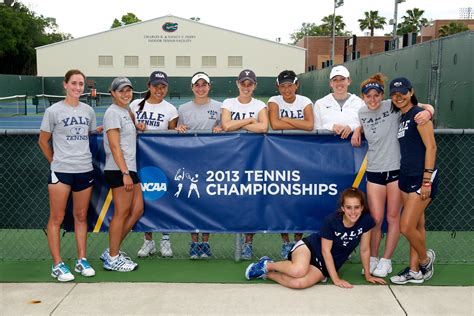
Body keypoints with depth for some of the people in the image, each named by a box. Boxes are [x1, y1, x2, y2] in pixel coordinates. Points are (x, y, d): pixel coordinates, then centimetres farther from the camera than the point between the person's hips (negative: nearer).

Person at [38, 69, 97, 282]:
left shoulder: (88, 111, 7)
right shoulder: (53, 111, -4)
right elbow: (43, 141, 3)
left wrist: (83, 156, 12)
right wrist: (55, 162, 5)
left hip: (85, 170, 4)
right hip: (61, 171, -4)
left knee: (81, 216, 11)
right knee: (57, 218, 2)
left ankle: (81, 260, 22)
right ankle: (57, 265, 10)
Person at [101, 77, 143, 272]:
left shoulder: (126, 111, 18)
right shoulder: (113, 112, -10)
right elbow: (114, 146, -17)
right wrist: (125, 173, -21)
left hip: (129, 168, 10)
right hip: (119, 170, -10)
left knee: (137, 209, 10)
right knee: (122, 213, -4)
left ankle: (112, 251, 19)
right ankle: (112, 259, 8)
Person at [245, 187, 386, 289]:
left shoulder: (366, 221, -14)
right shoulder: (331, 220, -22)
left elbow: (365, 249, -1)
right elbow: (325, 250, -16)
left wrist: (367, 275, 5)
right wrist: (336, 279, -16)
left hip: (327, 264, 3)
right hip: (310, 246, -3)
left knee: (299, 283, -29)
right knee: (299, 270, -39)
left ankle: (267, 274, -3)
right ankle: (267, 265, -7)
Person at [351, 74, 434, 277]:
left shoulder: (393, 107, -7)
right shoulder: (362, 112, 5)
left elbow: (427, 107, -3)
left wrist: (427, 112, -25)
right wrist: (357, 130, 9)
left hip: (396, 169, -2)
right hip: (374, 171, 3)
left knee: (393, 217, 6)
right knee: (376, 218, 3)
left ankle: (386, 261, 20)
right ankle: (372, 259, 21)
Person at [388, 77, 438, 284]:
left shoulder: (418, 114, -10)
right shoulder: (400, 118, 14)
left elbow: (431, 147, -14)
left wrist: (427, 180, -18)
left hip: (422, 177, -8)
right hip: (406, 176, 8)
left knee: (406, 226, -8)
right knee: (417, 225, 12)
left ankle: (426, 259, 17)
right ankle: (415, 272, 19)